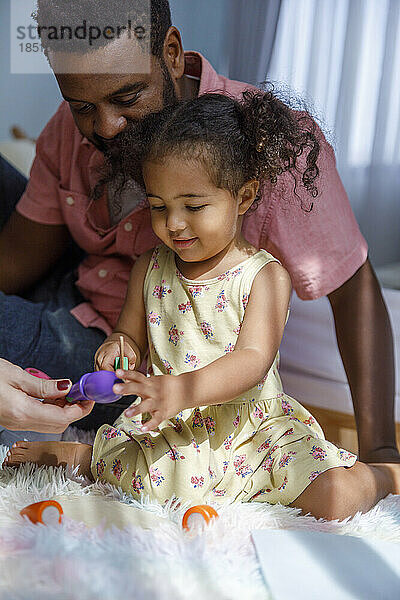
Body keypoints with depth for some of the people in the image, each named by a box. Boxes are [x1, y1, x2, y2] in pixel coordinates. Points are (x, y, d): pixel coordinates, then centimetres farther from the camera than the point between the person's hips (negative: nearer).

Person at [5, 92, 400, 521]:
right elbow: (132, 337, 14)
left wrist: (182, 390, -38)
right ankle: (84, 455, 3)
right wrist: (121, 347, -13)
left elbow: (253, 361, -20)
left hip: (253, 425, -2)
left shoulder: (265, 275, -9)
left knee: (337, 498, -21)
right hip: (168, 426, 2)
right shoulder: (149, 270, 4)